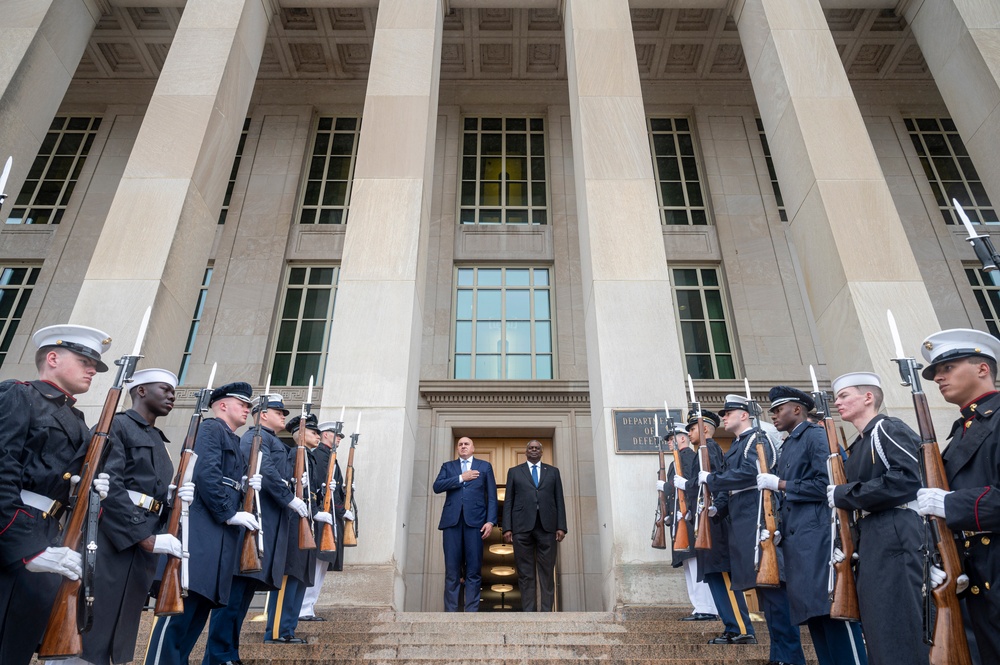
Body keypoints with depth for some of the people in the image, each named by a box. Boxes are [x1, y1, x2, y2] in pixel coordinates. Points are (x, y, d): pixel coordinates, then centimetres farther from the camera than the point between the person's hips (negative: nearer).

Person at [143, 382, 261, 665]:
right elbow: (206, 474, -17)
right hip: (201, 531, -9)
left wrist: (248, 486, 4)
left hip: (220, 535, 10)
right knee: (181, 604, -10)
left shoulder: (233, 440, 24)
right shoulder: (211, 428, -3)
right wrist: (230, 514, -17)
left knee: (201, 604, 10)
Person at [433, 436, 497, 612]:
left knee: (474, 570, -3)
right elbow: (437, 487, 2)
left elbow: (491, 496, 8)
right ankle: (450, 611, 3)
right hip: (452, 520, 1)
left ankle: (471, 611, 1)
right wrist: (461, 478, -5)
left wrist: (491, 520, -4)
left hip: (475, 520, -1)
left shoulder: (484, 466, 16)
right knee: (452, 570, -1)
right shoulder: (448, 466, 19)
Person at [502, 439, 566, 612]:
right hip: (522, 526, 0)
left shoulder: (553, 471, 16)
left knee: (547, 572, -1)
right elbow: (508, 501, 9)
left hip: (547, 526, 1)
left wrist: (561, 526, 0)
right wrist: (507, 528, -1)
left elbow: (559, 500, 11)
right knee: (525, 573, 0)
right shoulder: (514, 472, 15)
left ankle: (547, 611, 3)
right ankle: (528, 611, 3)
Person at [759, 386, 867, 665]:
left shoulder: (816, 435, -5)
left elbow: (825, 484, -16)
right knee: (812, 612, 11)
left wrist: (779, 484, -11)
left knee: (832, 610, -7)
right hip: (796, 542, 9)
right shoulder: (787, 447, 20)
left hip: (818, 538, -9)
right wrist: (779, 531, 9)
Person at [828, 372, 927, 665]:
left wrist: (843, 495, -15)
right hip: (870, 541, 9)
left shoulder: (888, 429, -8)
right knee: (877, 623, 13)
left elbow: (907, 479, -21)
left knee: (901, 625, -4)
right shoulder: (858, 446, 18)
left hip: (897, 538, -9)